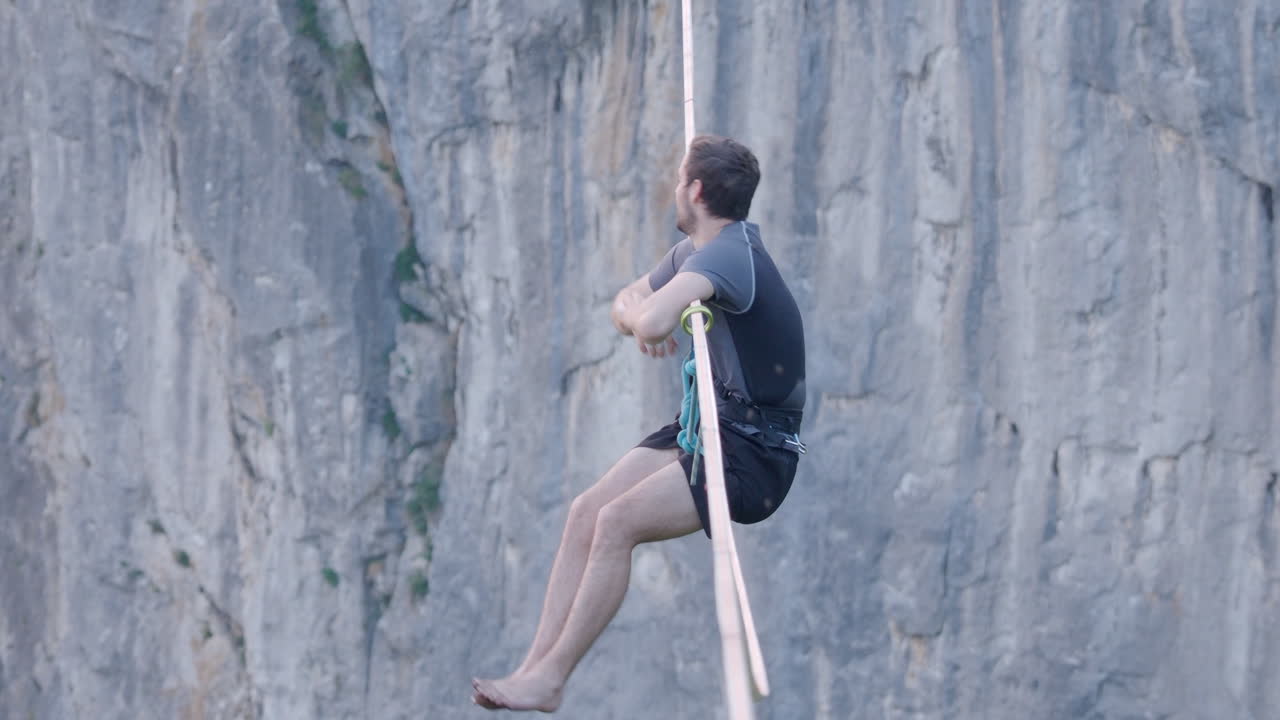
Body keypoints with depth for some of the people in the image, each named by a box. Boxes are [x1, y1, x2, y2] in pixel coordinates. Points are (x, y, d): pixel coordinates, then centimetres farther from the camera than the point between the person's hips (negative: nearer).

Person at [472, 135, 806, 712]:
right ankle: (534, 668, -8)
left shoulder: (726, 254, -21)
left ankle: (548, 681, -14)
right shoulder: (692, 252, 11)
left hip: (756, 449, -10)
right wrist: (639, 315, -4)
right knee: (586, 511, -4)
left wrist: (647, 317, -11)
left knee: (616, 523, -21)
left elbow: (653, 322, -37)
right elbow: (628, 307, 22)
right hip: (707, 424, 10)